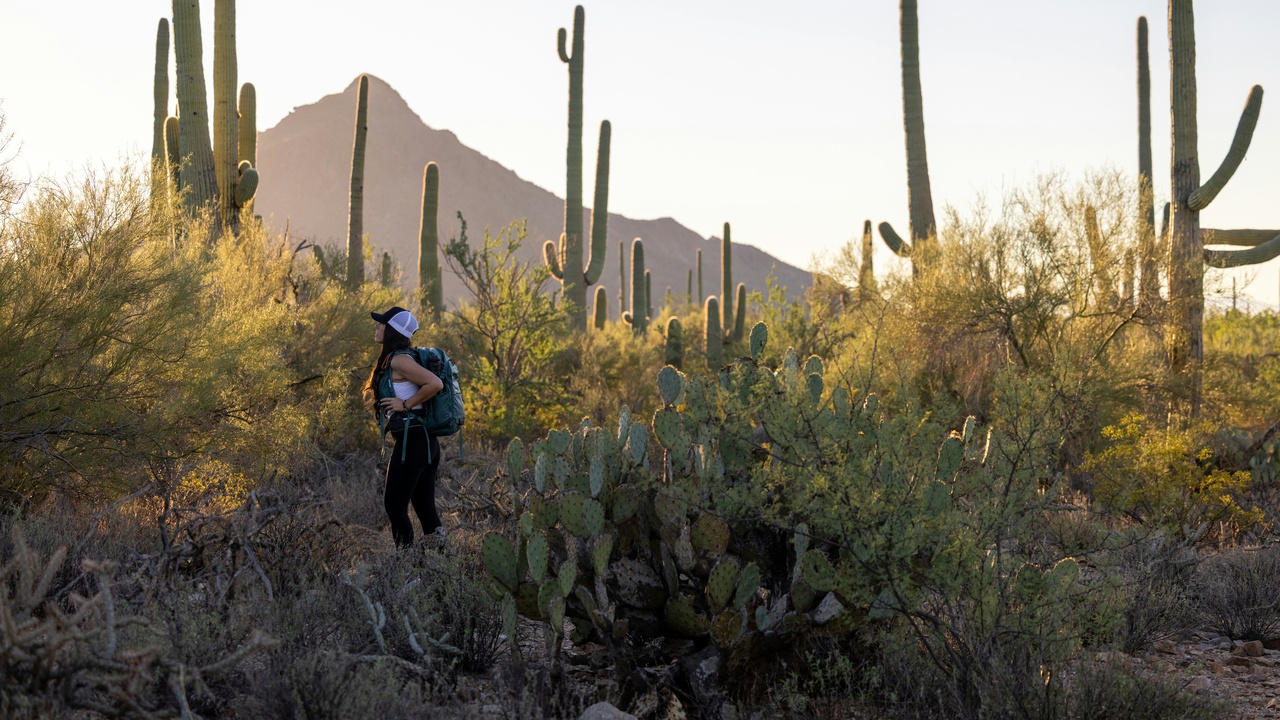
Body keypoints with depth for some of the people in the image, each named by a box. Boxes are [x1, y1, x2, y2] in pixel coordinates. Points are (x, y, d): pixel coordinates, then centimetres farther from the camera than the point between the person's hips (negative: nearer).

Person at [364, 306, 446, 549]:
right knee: (425, 506, 11)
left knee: (394, 506, -2)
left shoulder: (398, 360, -13)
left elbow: (435, 384, -24)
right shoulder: (399, 358, 16)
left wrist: (406, 404, -15)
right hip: (426, 441, 10)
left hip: (411, 440, -10)